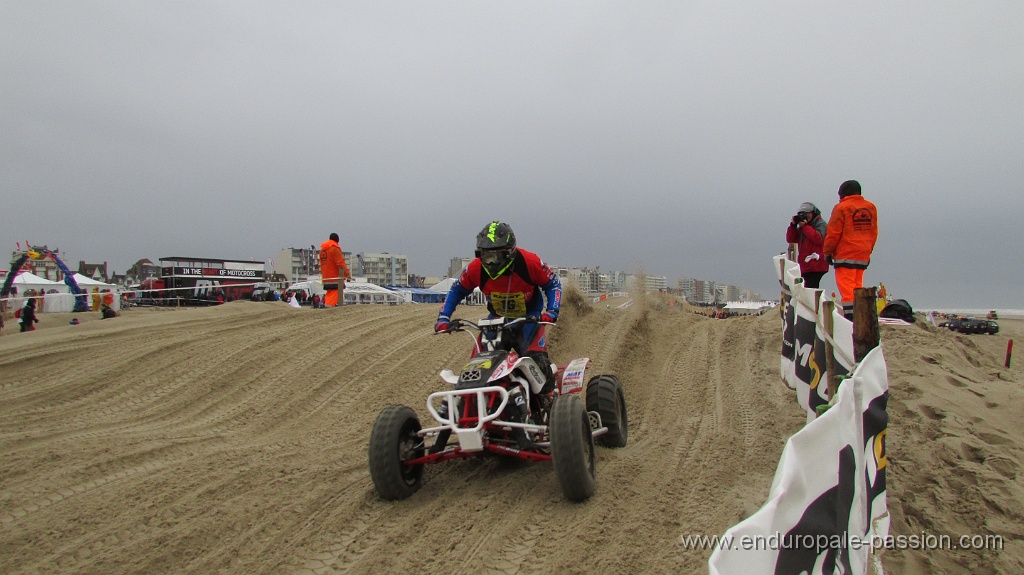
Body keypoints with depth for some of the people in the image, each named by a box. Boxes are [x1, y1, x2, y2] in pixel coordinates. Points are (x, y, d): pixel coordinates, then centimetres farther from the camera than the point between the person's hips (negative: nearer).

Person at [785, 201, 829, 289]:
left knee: (810, 289, -16)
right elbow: (790, 239, 13)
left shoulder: (821, 224, 0)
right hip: (805, 265, 8)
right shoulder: (802, 226, 21)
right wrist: (793, 225, 0)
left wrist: (805, 226, -14)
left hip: (816, 266, -8)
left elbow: (818, 239, -19)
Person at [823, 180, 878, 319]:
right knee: (857, 287, 14)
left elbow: (833, 233, -9)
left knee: (846, 287, -7)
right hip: (863, 256, 7)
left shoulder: (842, 207, -7)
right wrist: (868, 251, 21)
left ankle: (850, 316, -14)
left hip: (845, 255, -7)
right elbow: (873, 232, 15)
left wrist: (827, 251, -1)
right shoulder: (871, 207, 12)